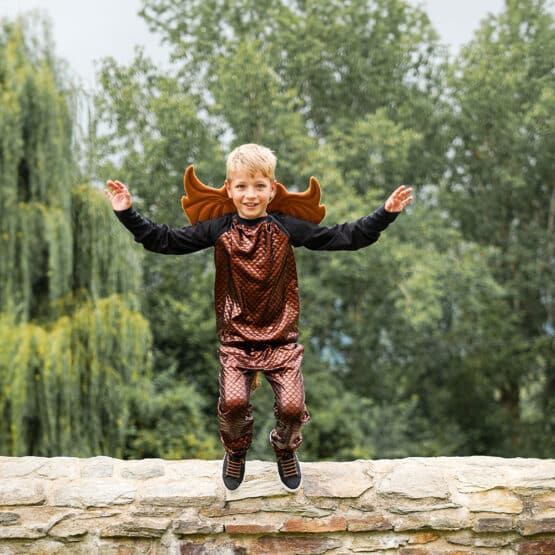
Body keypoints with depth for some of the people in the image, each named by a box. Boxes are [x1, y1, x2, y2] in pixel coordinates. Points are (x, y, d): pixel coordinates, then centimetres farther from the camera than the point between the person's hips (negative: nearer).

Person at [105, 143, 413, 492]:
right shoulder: (218, 228, -2)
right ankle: (236, 451, 18)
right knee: (233, 402, -18)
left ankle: (285, 450, 27)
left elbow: (345, 238, -2)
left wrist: (385, 214, -8)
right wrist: (128, 213, -6)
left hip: (281, 336, 0)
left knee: (292, 406, -10)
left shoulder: (287, 227, -3)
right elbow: (165, 240, 1)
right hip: (235, 337, 0)